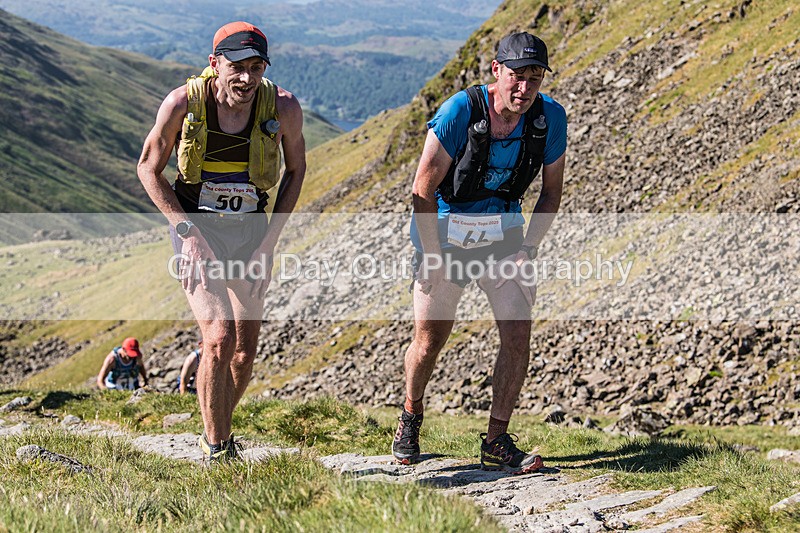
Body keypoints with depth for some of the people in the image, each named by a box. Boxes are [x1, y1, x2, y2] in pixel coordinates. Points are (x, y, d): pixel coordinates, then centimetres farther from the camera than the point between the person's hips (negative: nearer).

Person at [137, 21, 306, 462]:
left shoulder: (283, 108, -14)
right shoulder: (183, 103, -18)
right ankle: (216, 452, -4)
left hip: (249, 233, 3)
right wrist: (190, 235, -15)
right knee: (219, 338, -19)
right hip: (195, 228, -3)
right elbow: (149, 169, -5)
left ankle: (216, 434, 35)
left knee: (244, 353, 7)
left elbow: (295, 170, 4)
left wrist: (269, 241, -4)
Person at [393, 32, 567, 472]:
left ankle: (496, 443, 0)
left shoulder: (550, 118, -14)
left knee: (518, 334, -10)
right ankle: (410, 417, 33)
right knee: (430, 338, 4)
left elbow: (551, 191, 0)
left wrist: (527, 250, -9)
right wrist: (434, 257, -20)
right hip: (444, 228, -3)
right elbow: (423, 189, -19)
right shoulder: (461, 110, -24)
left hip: (503, 230, 3)